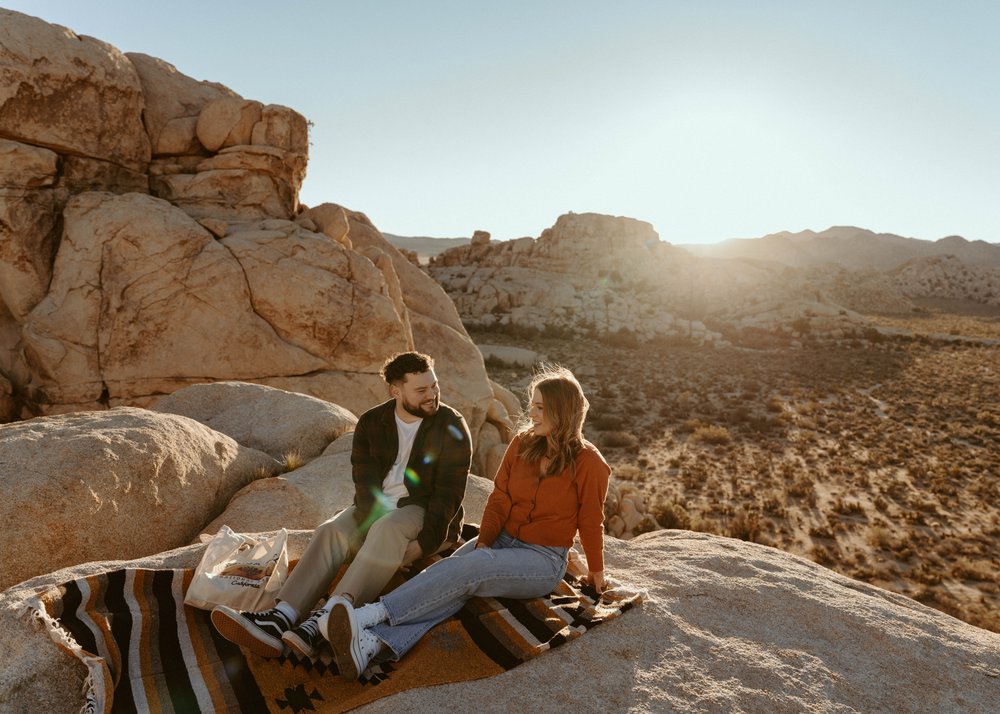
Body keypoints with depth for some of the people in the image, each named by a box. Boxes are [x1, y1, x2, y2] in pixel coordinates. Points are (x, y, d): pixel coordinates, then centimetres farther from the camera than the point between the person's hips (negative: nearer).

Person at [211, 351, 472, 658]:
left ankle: (322, 622, -45)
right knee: (330, 531, -25)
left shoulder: (452, 426, -9)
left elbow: (449, 493, -14)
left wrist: (424, 543, -22)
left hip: (426, 513, -4)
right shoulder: (370, 423, 0)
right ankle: (280, 619, -41)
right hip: (377, 508, 4)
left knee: (388, 529, -36)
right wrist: (372, 533, -22)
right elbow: (366, 484, -8)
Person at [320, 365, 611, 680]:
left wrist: (596, 571, 11)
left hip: (544, 561, -4)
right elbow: (499, 500, 2)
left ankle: (373, 614, -39)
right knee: (452, 574, -26)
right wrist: (483, 542, -11)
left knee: (467, 568, -31)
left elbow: (590, 523, 0)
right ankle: (372, 642, -44)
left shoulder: (588, 463, -11)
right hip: (501, 540, 4)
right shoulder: (522, 443, 1)